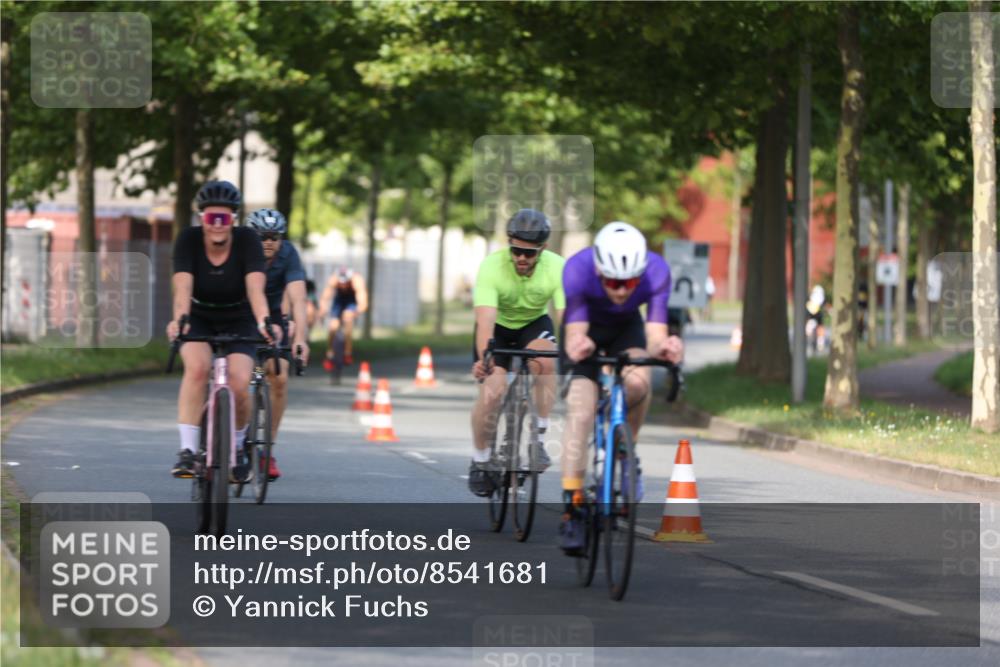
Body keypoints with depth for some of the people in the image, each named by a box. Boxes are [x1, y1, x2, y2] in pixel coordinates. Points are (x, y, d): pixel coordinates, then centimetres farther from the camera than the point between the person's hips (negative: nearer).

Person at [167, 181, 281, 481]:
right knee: (198, 367, -31)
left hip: (238, 323, 0)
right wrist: (179, 320, -52)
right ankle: (187, 451, -29)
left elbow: (255, 288, -33)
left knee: (239, 385, -22)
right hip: (199, 320, 0)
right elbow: (183, 287, -32)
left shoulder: (247, 241, -20)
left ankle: (236, 449, 8)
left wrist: (264, 322, -51)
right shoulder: (189, 240, -19)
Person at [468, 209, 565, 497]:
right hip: (498, 327, -1)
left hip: (534, 324, 1)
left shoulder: (558, 268, -27)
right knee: (492, 392, -19)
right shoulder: (492, 266, -31)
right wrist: (484, 358, -58)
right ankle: (480, 460, 5)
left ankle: (538, 439, -19)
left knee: (546, 360, -32)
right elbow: (485, 319, -41)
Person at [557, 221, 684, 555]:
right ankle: (571, 509, -13)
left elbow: (655, 336, -37)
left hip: (626, 328, 1)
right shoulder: (577, 269, -37)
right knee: (580, 413, -18)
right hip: (586, 327, -1)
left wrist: (663, 348, -61)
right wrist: (576, 346, -62)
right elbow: (574, 333, -38)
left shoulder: (656, 272, -34)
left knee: (638, 383, -30)